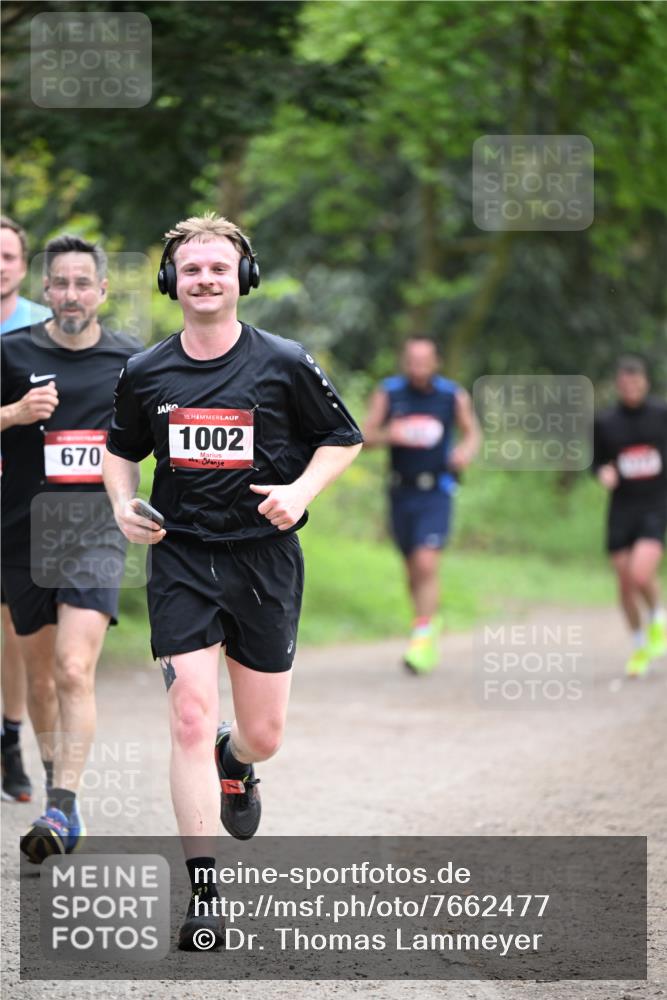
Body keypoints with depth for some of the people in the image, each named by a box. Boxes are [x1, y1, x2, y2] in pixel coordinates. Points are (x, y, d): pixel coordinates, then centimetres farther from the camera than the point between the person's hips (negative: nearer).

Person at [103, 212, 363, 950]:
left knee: (262, 736, 7)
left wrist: (301, 490, -11)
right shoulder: (145, 374, 2)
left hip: (264, 556, 0)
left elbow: (342, 438, 6)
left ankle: (235, 762, 47)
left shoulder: (284, 364, -4)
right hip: (180, 560, 0)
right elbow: (121, 449, 18)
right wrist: (123, 503, -1)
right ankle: (203, 894, -8)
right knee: (191, 721, -12)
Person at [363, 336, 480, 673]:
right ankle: (429, 623, 32)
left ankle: (423, 635, -15)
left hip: (436, 493, -3)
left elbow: (472, 431, 13)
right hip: (401, 492, 3)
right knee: (413, 568, 12)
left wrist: (467, 450, -10)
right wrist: (388, 435, -22)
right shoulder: (388, 393, 0)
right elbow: (366, 436, 0)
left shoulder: (454, 396, -2)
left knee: (427, 563, -17)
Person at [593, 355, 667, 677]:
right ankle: (640, 645, 26)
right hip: (622, 508, 2)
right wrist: (604, 473, -10)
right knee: (625, 584, 4)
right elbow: (597, 460, 11)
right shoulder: (605, 423, 2)